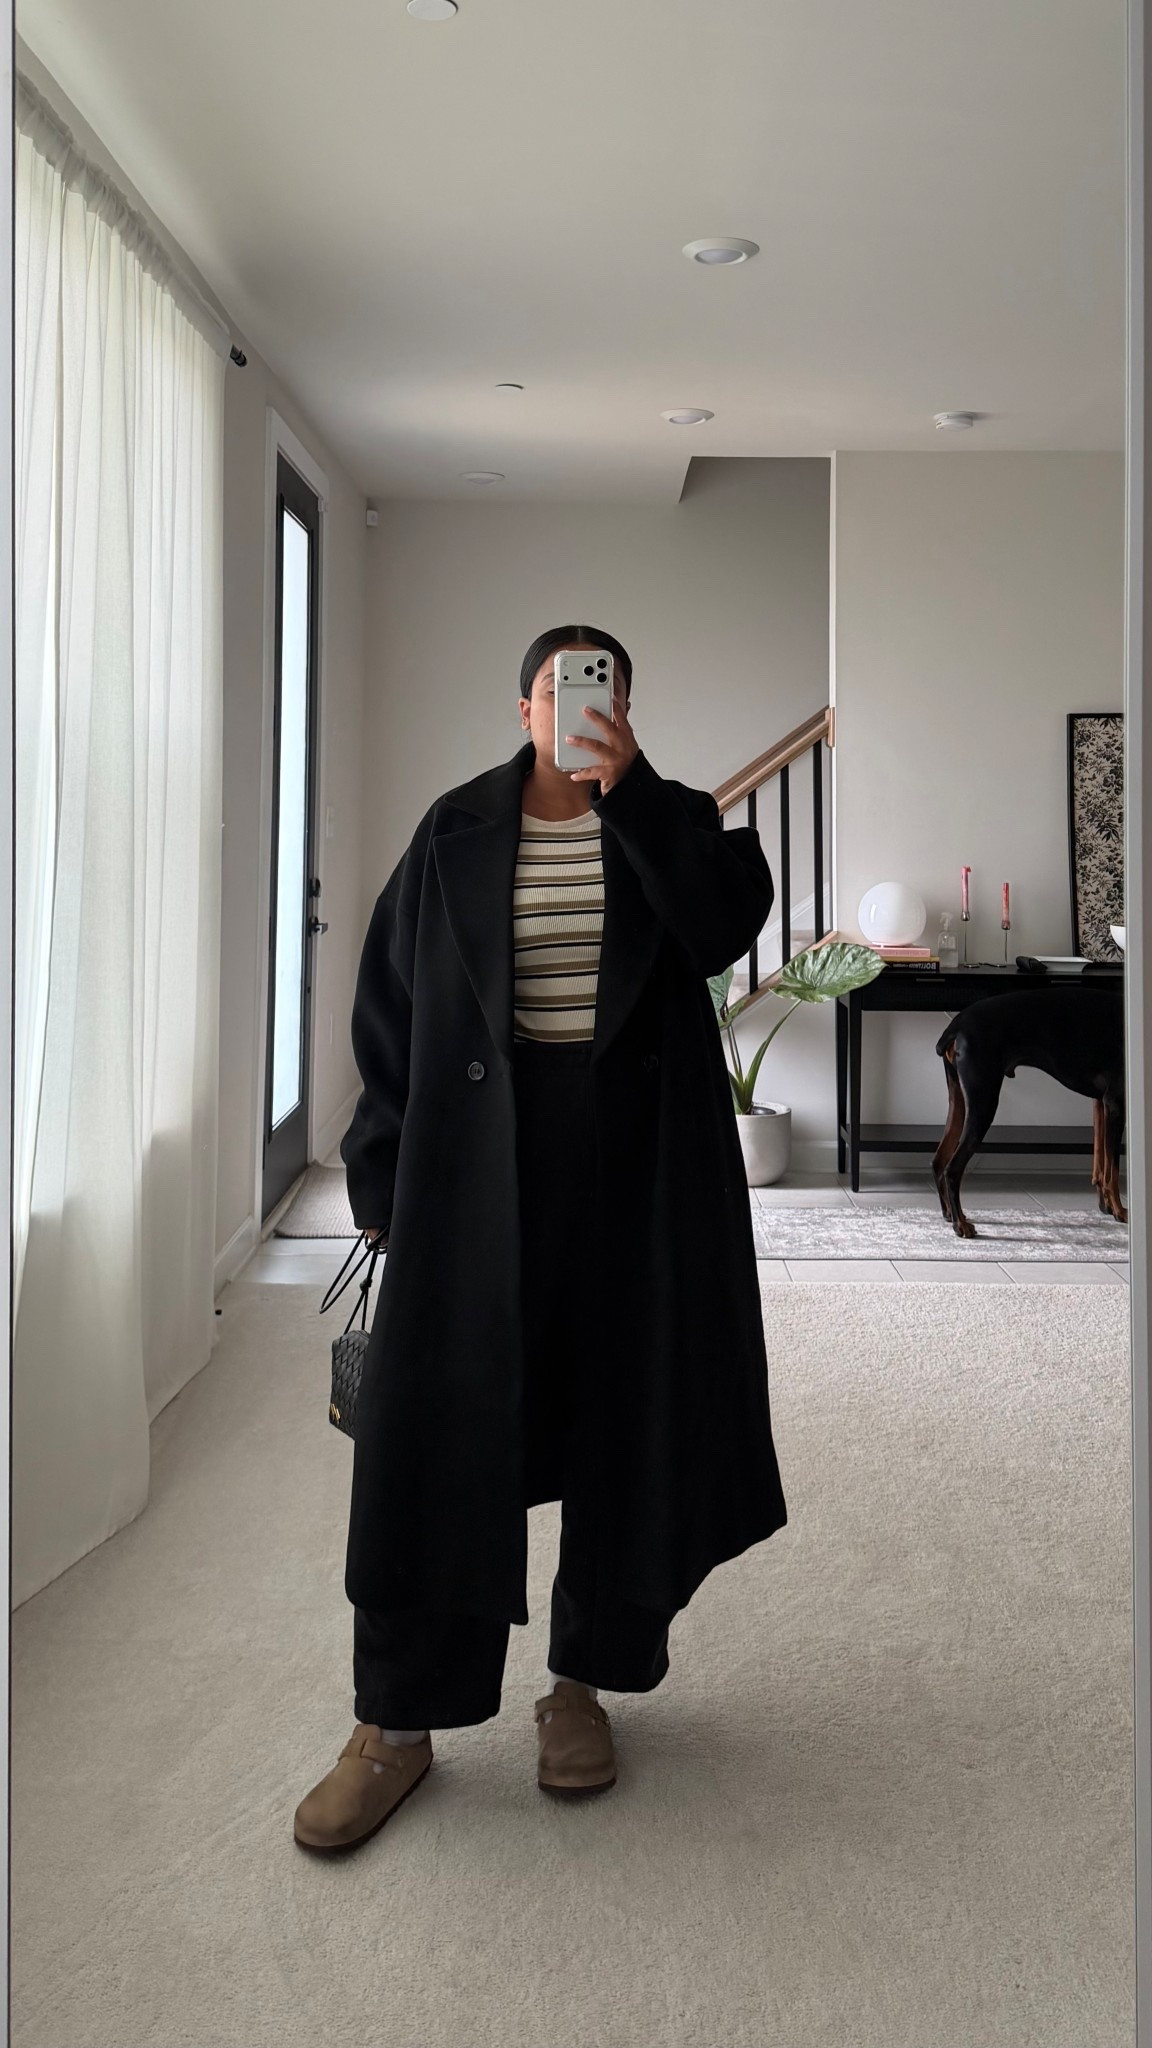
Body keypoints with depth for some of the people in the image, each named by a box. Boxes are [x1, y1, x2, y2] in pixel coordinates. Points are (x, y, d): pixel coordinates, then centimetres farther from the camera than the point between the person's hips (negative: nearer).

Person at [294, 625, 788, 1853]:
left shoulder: (671, 819, 6)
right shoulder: (455, 834, 5)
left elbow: (725, 928, -14)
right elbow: (391, 1002, 5)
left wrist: (630, 790, -18)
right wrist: (382, 1172, 2)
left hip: (639, 1154, 1)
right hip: (480, 1153, 0)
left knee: (624, 1414, 6)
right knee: (441, 1418, -1)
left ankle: (582, 1680, 25)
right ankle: (398, 1719, 12)